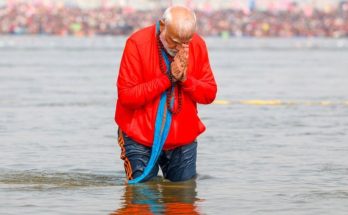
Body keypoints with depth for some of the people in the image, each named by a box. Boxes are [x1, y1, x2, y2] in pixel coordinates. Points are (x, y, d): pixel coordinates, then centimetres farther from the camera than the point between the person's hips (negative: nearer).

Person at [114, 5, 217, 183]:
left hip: (183, 138, 4)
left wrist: (185, 79, -19)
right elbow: (126, 96, -20)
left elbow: (209, 94, 0)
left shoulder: (198, 45, -3)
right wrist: (168, 78, -22)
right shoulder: (137, 43, -16)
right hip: (140, 138, -3)